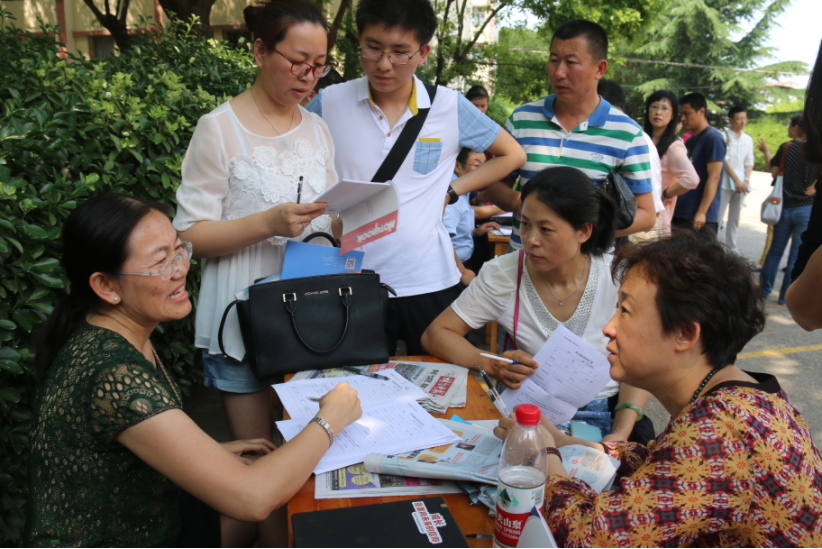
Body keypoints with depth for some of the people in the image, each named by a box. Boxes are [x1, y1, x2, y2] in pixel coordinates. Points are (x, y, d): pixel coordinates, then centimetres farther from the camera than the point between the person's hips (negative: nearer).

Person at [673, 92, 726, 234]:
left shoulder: (713, 138, -9)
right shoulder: (689, 141, 17)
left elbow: (713, 177, -16)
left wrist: (701, 212, -21)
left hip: (701, 217, -8)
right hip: (680, 214, 8)